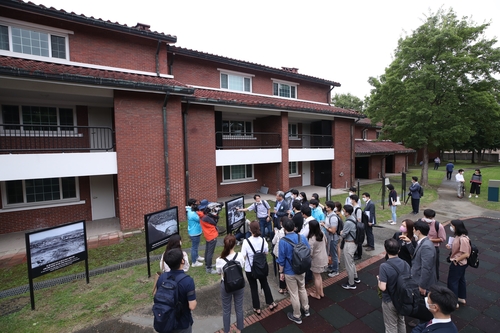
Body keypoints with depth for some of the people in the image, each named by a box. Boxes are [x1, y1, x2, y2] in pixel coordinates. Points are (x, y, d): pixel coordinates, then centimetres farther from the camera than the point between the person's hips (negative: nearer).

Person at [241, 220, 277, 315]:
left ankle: (257, 308, 32)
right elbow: (266, 253, -1)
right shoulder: (263, 240, -14)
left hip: (250, 269, -3)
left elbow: (243, 256, -20)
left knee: (253, 288, 17)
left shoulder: (246, 241, -24)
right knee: (265, 284, 25)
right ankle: (271, 303, 40)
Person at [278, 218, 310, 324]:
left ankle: (297, 317, 32)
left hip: (290, 272, -5)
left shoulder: (283, 241, -25)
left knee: (294, 294, 13)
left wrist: (281, 272, -3)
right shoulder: (302, 237, -10)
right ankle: (306, 310, 46)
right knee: (302, 289, 27)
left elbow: (281, 259, -17)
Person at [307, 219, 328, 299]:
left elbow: (310, 253, -24)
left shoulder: (311, 239, -30)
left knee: (316, 277, 13)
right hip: (323, 257, 7)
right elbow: (326, 242, 11)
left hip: (316, 260, -7)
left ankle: (317, 295, 30)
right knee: (319, 276, 24)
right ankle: (321, 292, 37)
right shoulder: (322, 234, -8)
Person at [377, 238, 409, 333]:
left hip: (389, 301, -5)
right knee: (401, 321, 29)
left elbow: (383, 288, -28)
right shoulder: (405, 264, -13)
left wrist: (378, 279, -9)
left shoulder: (384, 266, -30)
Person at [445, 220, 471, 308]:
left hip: (458, 264, -9)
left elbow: (466, 254, -26)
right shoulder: (458, 236, -1)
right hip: (460, 263, 9)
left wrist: (456, 260, -16)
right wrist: (450, 247, -3)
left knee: (452, 282, 5)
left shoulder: (463, 239, -29)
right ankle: (462, 298, 41)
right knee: (460, 280, 23)